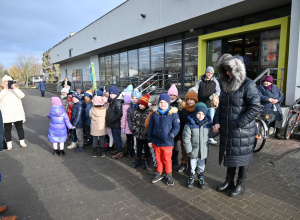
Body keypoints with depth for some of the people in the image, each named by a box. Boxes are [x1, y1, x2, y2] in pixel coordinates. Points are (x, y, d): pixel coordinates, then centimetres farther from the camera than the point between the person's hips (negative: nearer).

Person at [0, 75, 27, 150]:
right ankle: (9, 144, 13)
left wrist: (14, 88, -17)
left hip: (18, 113, 1)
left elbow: (22, 95, -10)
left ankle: (22, 142, 19)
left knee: (20, 128, 8)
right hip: (6, 114, 0)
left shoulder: (16, 90, 10)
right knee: (7, 129, 2)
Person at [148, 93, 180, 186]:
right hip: (156, 141, 4)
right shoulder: (155, 113, 0)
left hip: (167, 143, -3)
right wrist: (149, 140, 7)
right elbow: (150, 127, 6)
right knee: (158, 159, 18)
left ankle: (169, 175, 30)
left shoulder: (173, 113, -9)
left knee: (167, 160, 9)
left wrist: (170, 136, -17)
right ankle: (159, 173, 38)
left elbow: (177, 127, -6)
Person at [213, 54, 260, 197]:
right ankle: (229, 181, 35)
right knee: (229, 154, 17)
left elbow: (255, 108, -17)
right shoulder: (225, 84, 9)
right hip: (227, 129, 7)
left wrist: (240, 124, -18)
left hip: (242, 130, -6)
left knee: (242, 156, 8)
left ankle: (241, 184, 27)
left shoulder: (248, 85, -13)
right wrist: (217, 121, 1)